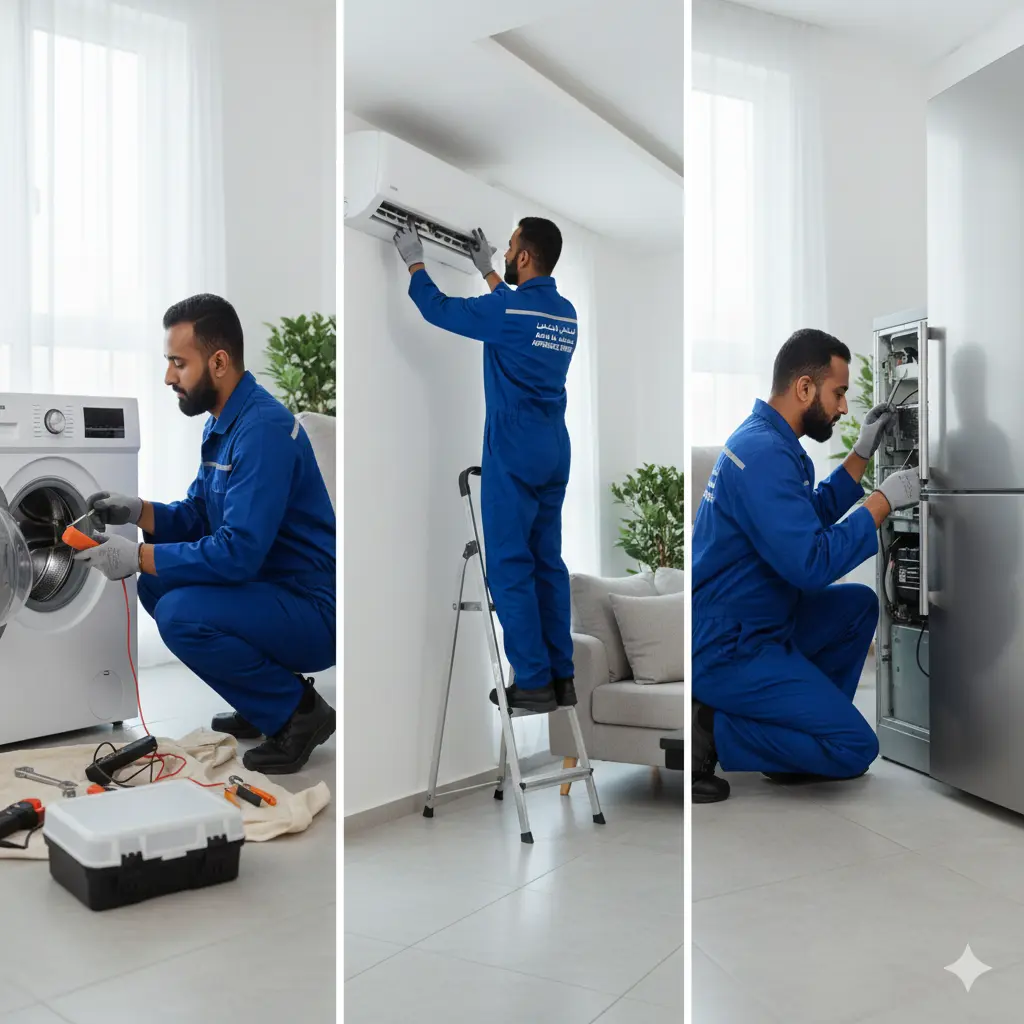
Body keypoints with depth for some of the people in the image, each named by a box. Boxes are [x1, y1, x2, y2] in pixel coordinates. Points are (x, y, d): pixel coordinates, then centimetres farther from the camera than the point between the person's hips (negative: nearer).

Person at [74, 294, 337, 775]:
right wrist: (138, 511, -2)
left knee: (182, 614, -26)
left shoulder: (262, 428, -23)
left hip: (314, 611, -10)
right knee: (155, 585, 12)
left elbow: (239, 553, -29)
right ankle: (265, 700, 16)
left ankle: (297, 711, -5)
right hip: (269, 591, 10)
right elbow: (197, 517, 17)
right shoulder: (221, 423, 9)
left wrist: (139, 555, -21)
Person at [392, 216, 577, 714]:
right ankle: (561, 674, 14)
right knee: (547, 562, 11)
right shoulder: (565, 313, 10)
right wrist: (486, 270, 41)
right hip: (555, 453, 8)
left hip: (514, 454, -7)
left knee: (510, 567, -2)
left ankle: (533, 683, 0)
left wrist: (414, 262, 17)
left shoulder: (505, 309, -12)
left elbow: (438, 308, 2)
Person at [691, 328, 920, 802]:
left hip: (755, 623, 10)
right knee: (856, 748, -8)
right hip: (727, 650, -10)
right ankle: (708, 731, -6)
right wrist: (884, 500, -17)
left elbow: (814, 514, 23)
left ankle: (812, 717, 17)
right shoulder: (765, 453, -22)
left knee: (859, 603, 21)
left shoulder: (765, 438, 11)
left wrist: (863, 453, 15)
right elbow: (811, 564, -27)